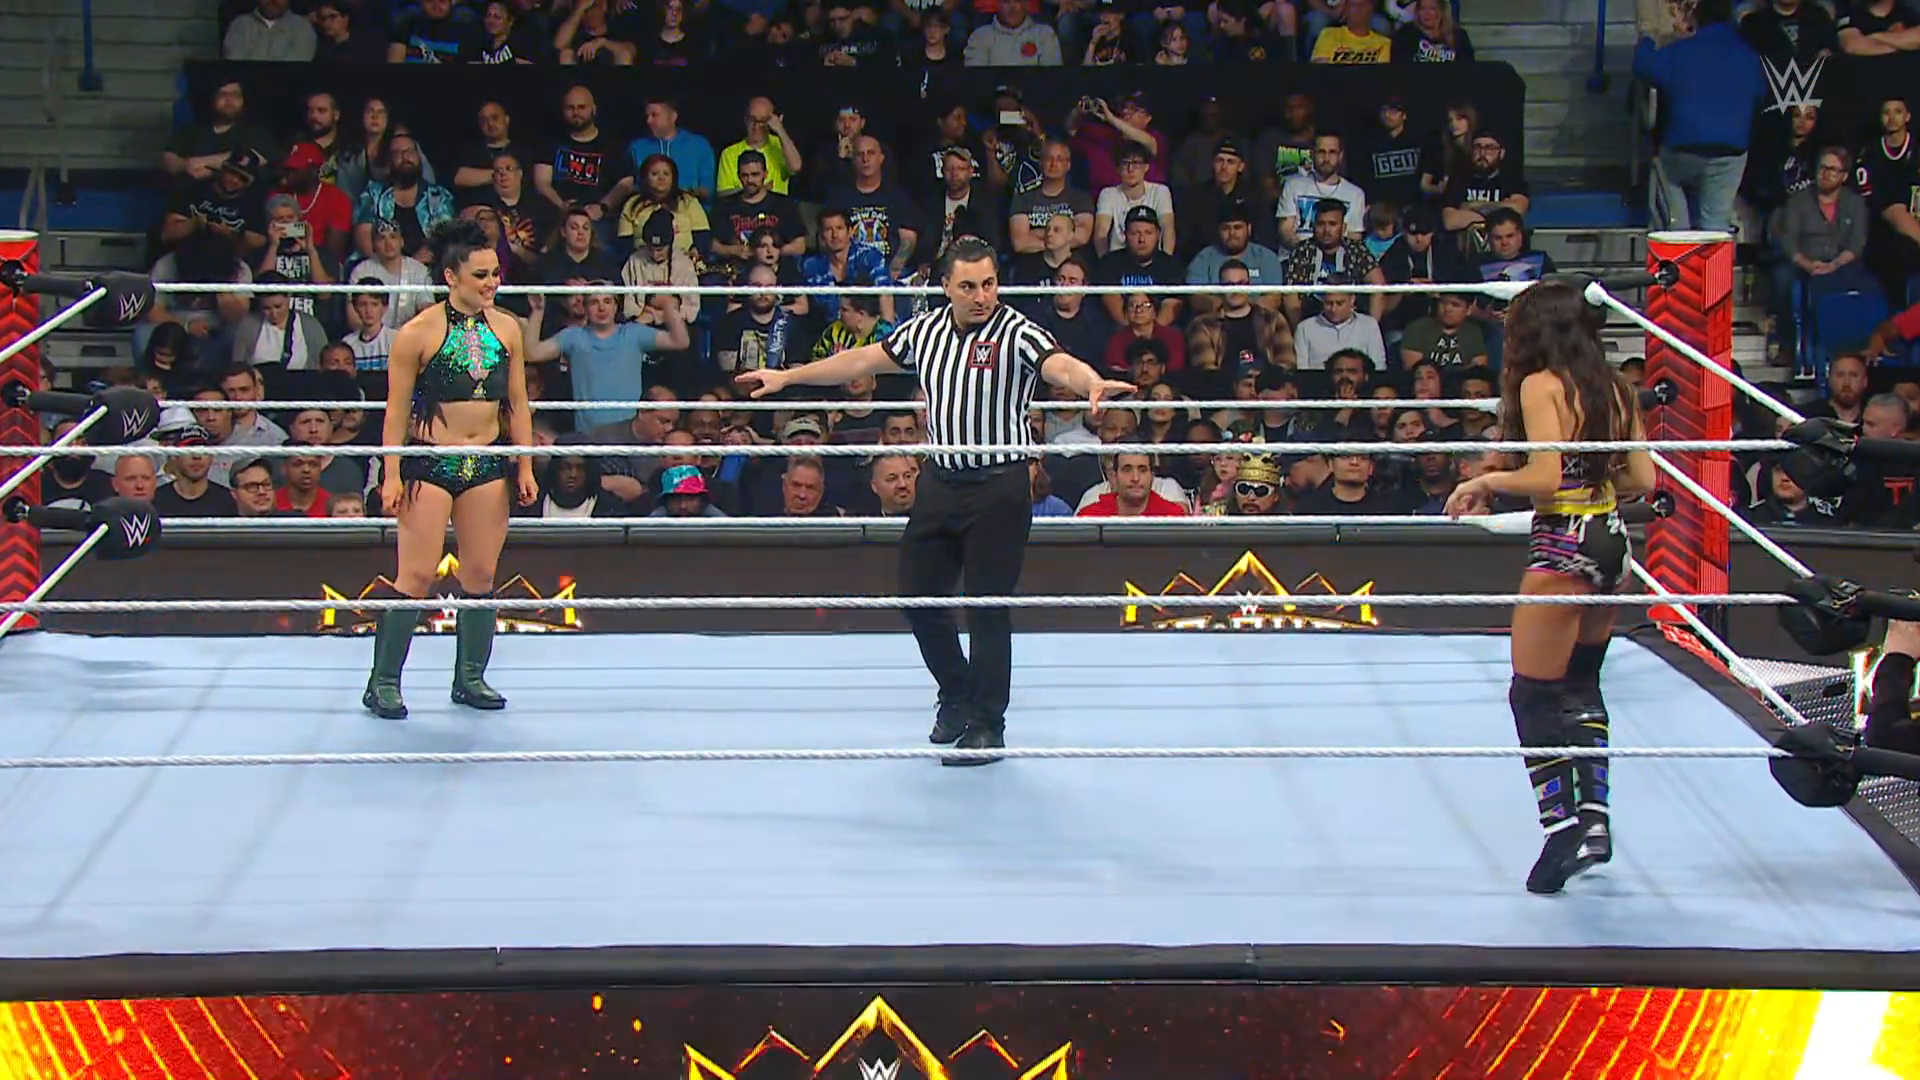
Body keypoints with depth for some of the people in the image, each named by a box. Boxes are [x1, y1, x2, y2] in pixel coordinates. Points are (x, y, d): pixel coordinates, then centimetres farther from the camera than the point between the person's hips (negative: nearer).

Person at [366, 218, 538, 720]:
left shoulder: (506, 329, 6)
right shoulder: (418, 333, -8)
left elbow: (518, 403, 12)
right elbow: (397, 408, -5)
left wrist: (525, 467, 9)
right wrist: (392, 473, -9)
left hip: (488, 465, 4)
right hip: (429, 463, -4)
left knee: (480, 576, 6)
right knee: (417, 575, -7)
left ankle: (471, 677, 18)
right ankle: (383, 682, 1)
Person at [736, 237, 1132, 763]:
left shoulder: (1017, 333, -11)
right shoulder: (925, 330, 7)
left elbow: (1060, 365, -29)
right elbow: (862, 360, 18)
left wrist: (1091, 383, -51)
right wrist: (787, 376, 20)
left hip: (999, 487, -6)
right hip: (940, 481, 6)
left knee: (988, 608, -2)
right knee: (917, 595, 11)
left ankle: (987, 724, 10)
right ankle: (957, 694, 33)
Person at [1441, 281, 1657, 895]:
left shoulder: (1540, 385, -10)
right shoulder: (1613, 388, 11)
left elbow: (1544, 478, -20)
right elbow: (1642, 480, 9)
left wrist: (1486, 482, -3)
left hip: (1564, 544, -8)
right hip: (1612, 538, 8)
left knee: (1534, 695, -2)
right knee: (1581, 683, 21)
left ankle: (1562, 827, -10)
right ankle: (1594, 816, 19)